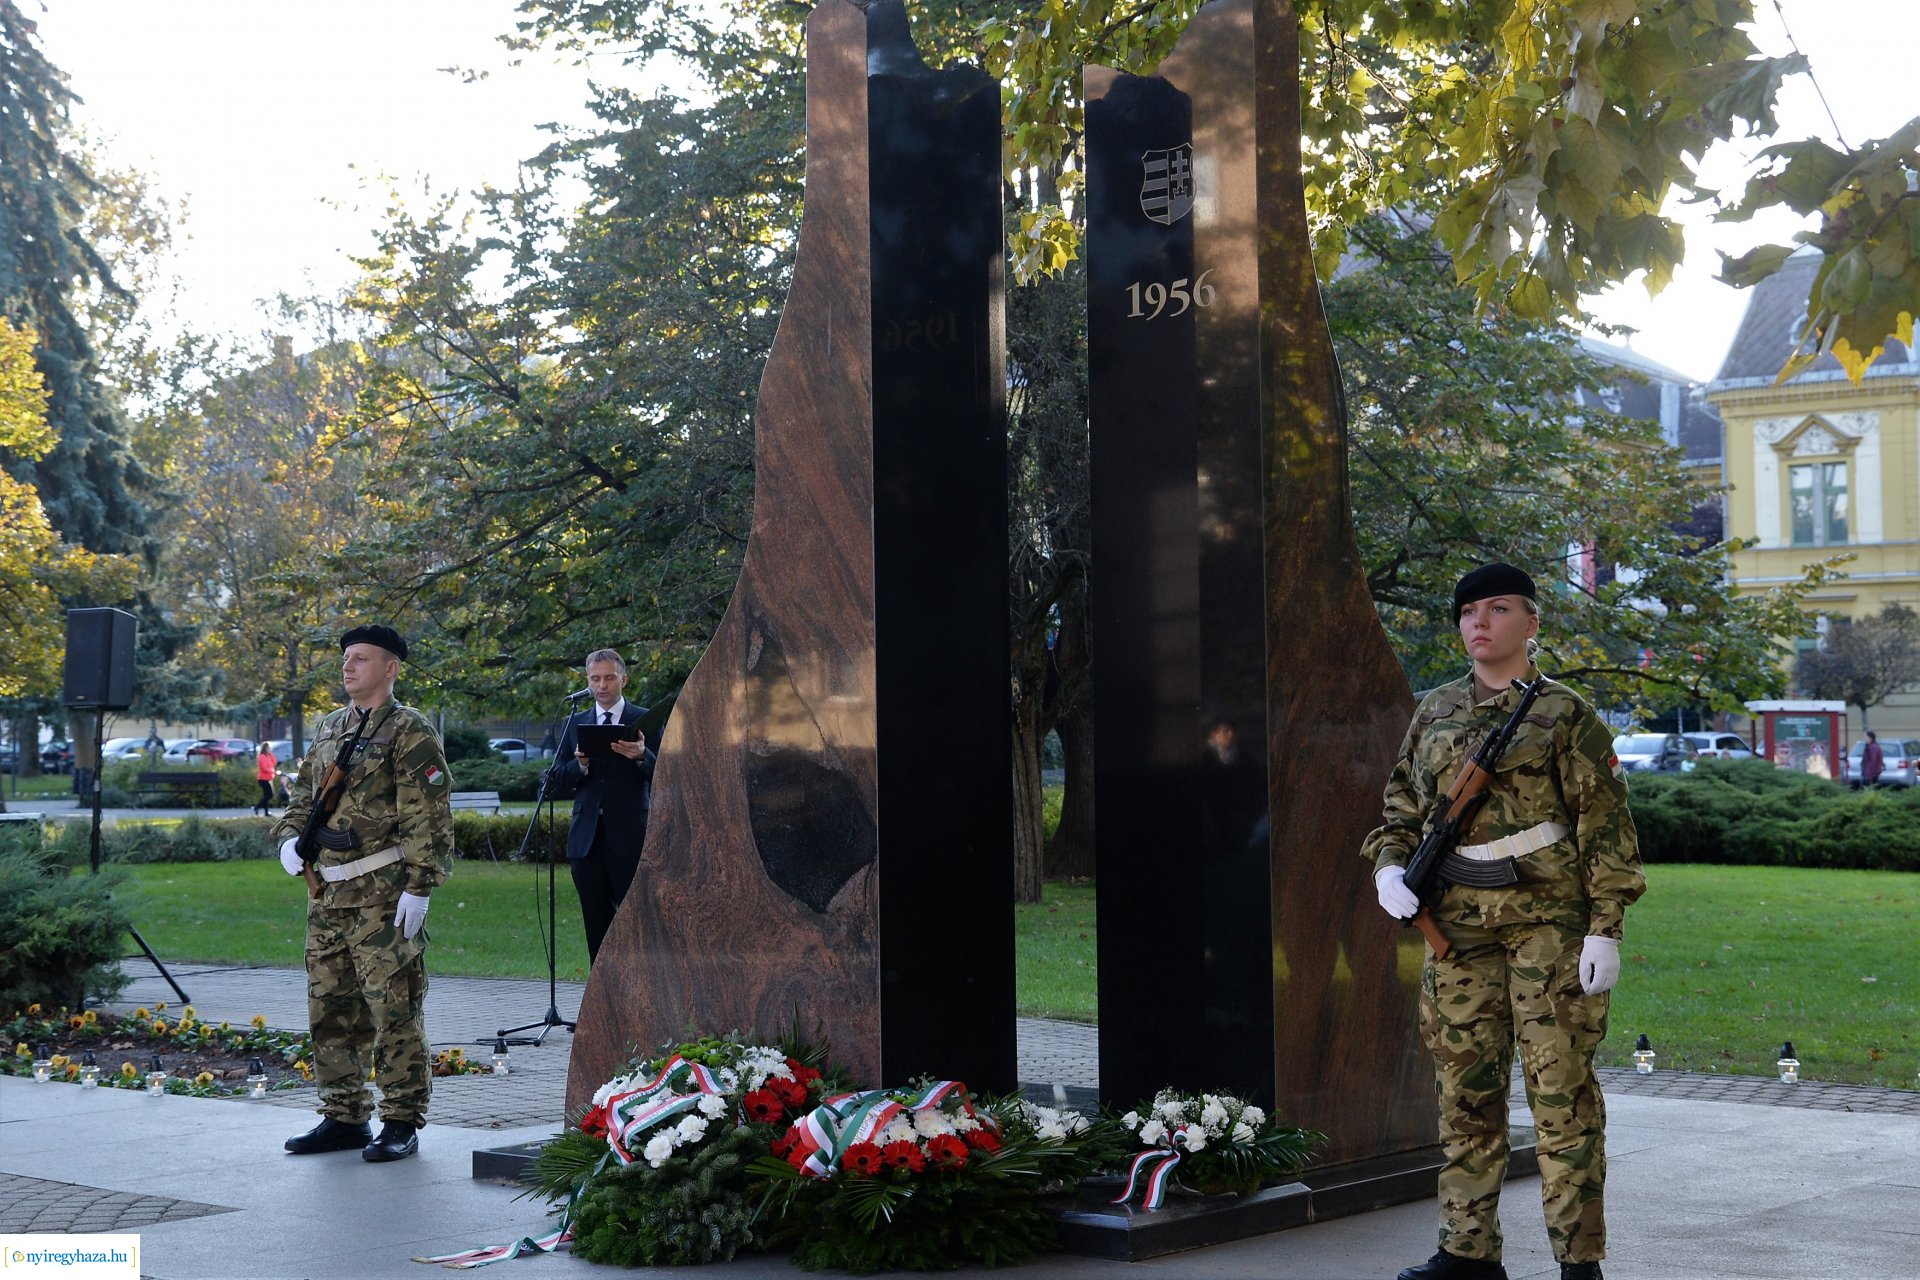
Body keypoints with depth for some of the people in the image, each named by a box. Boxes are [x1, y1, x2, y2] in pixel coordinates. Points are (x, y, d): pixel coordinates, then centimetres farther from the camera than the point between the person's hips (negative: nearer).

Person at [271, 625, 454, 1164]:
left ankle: (402, 1122, 2)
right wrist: (290, 836, 7)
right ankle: (344, 1117, 21)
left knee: (393, 1009, -5)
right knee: (329, 1009, 11)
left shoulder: (410, 731, -7)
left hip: (384, 892, -8)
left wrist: (419, 887, -19)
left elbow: (429, 816, -13)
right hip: (328, 891, 8)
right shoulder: (329, 729, 17)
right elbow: (305, 793, 27)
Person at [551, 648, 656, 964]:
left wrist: (642, 757, -23)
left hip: (629, 835, -4)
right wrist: (581, 765, -13)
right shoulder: (575, 723, 14)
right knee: (596, 924, 6)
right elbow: (560, 778, 8)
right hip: (587, 837, 4)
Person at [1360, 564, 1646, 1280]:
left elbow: (1606, 826, -3)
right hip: (1458, 929, 5)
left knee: (1561, 1093, -3)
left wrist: (1606, 927, -10)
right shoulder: (1434, 713, 14)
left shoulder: (1564, 714, 0)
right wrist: (1389, 867, 0)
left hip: (1548, 924, -5)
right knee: (1465, 1094, 9)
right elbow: (1402, 811, 21)